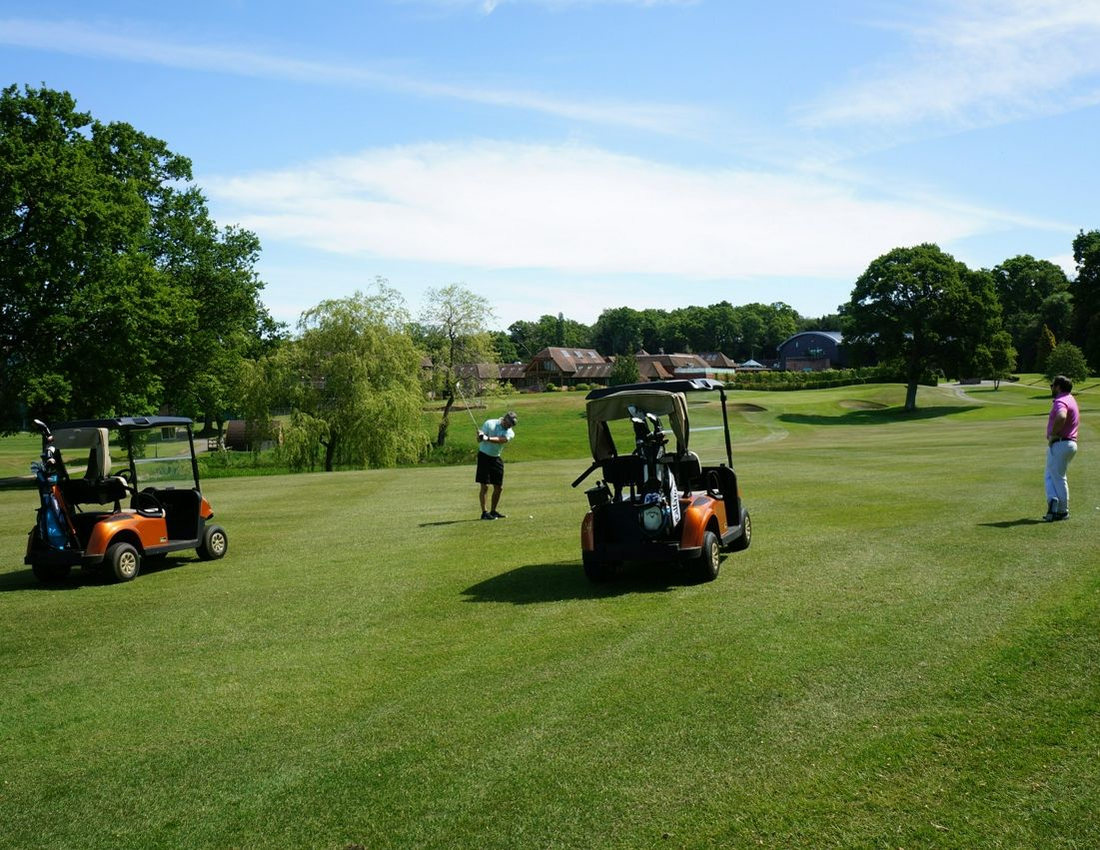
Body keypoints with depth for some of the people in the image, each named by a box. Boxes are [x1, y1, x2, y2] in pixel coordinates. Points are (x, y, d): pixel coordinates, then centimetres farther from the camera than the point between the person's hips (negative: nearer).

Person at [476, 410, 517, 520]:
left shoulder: (510, 433, -2)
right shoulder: (489, 423, -5)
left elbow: (501, 440, -24)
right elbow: (479, 440, -7)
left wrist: (487, 438, -39)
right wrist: (480, 436, -31)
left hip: (496, 458, 4)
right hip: (484, 455, -4)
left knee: (499, 487, 7)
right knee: (485, 486, -9)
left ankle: (493, 511, 21)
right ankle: (484, 512, -5)